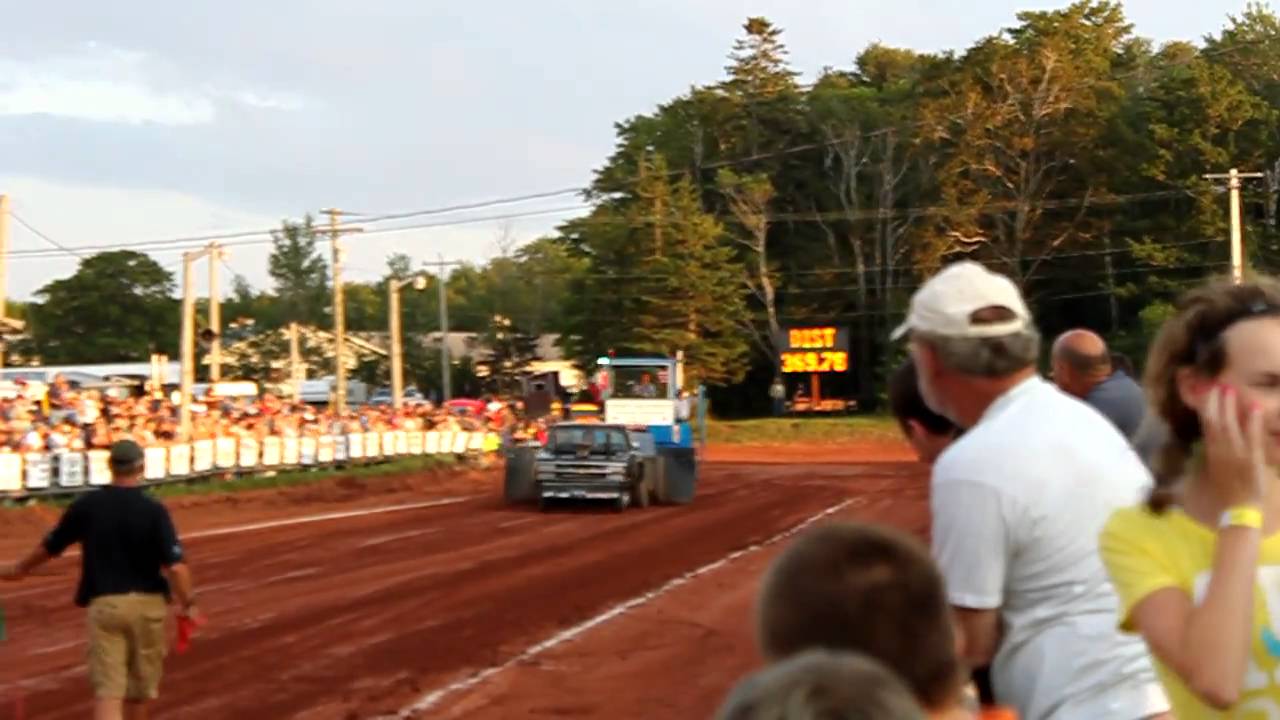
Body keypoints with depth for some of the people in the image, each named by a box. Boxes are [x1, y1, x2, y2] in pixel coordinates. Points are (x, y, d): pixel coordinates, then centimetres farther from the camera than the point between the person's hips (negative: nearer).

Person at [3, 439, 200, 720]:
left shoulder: (86, 505, -2)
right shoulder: (153, 510, -9)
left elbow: (50, 547, 11)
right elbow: (175, 565, -16)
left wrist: (20, 569, 29)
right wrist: (187, 603, -3)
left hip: (104, 603, 0)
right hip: (147, 603, 0)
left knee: (107, 688, -2)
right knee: (141, 683, 19)